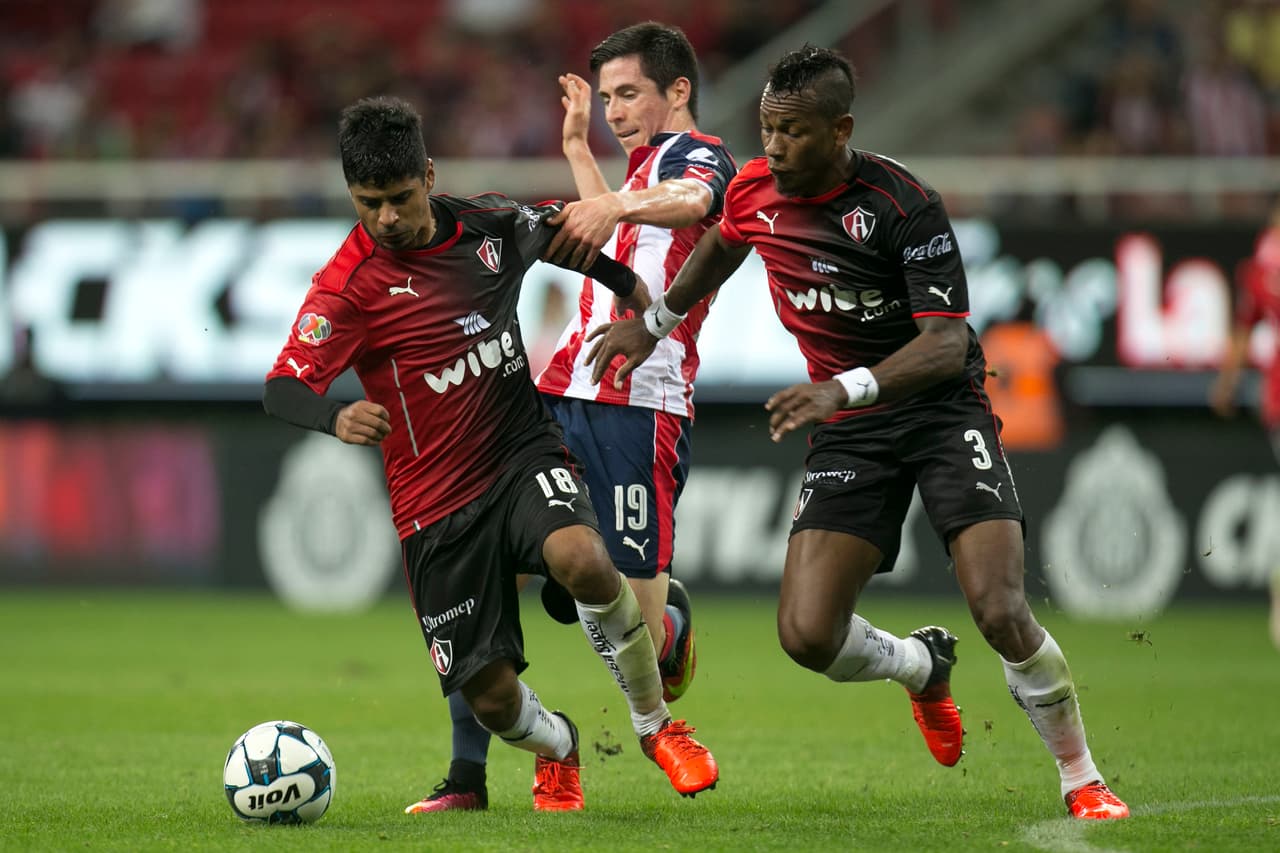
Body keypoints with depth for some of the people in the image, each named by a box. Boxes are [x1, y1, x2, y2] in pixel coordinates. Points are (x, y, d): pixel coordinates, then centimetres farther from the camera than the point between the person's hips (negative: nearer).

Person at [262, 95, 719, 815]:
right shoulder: (349, 283, -14)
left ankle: (657, 724, -8)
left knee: (582, 560, -33)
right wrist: (337, 417, -44)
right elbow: (283, 389, -24)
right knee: (491, 697, -4)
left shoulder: (489, 224, -1)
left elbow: (556, 231, 23)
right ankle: (555, 747, 36)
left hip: (525, 450, 2)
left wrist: (629, 288, 25)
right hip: (437, 504, -2)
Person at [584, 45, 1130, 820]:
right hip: (848, 435, 5)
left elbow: (948, 343, -25)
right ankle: (923, 667, 23)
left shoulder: (905, 205, -20)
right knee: (808, 635, -12)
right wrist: (653, 323, 31)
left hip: (943, 408, -5)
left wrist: (844, 389, -38)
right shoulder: (754, 191, -2)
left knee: (1000, 611, -22)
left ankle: (1082, 779, 0)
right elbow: (722, 244, 24)